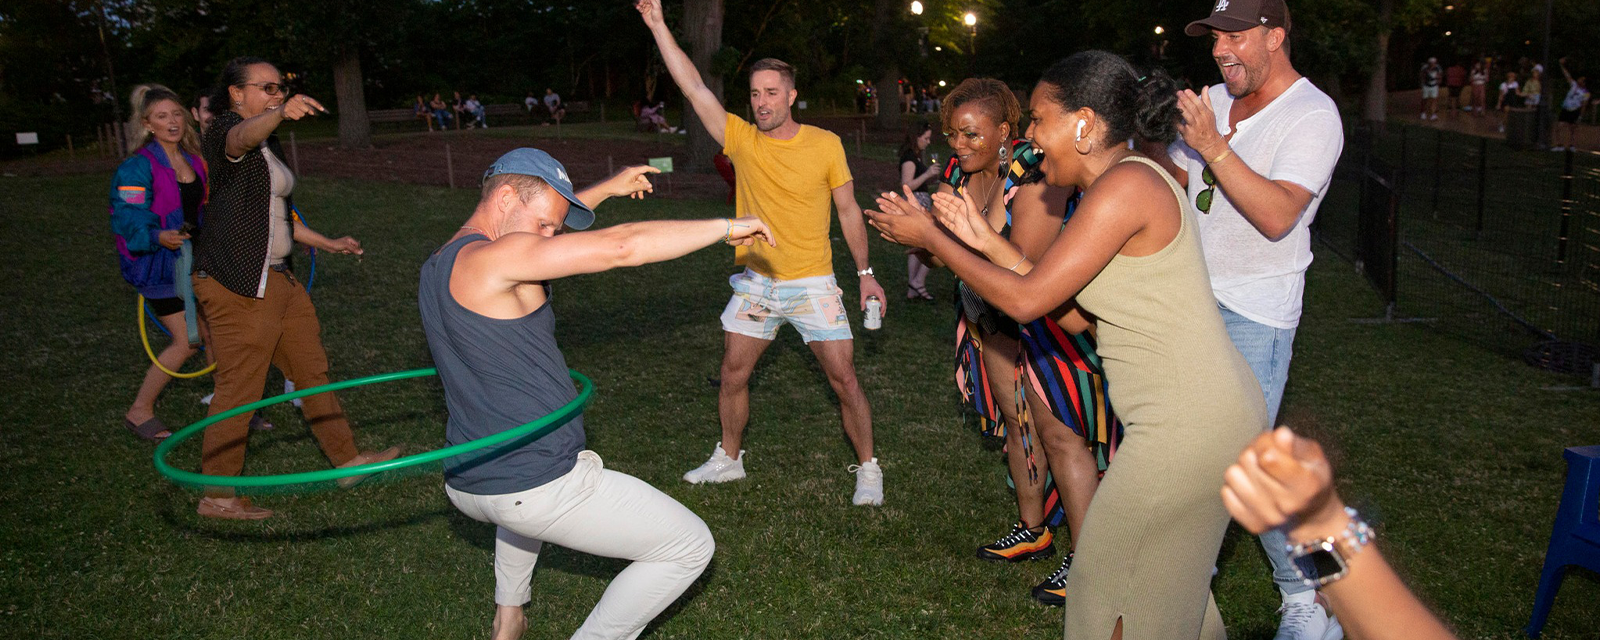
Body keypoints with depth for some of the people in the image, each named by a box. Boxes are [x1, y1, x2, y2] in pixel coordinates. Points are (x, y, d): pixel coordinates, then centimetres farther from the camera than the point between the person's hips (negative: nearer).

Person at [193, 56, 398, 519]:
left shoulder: (270, 146, 16)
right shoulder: (227, 130, -12)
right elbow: (244, 135, -39)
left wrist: (327, 243, 30)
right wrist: (281, 113, -60)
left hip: (276, 279, 10)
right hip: (237, 286, -10)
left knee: (313, 370, 16)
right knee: (239, 389, -4)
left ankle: (347, 459, 29)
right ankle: (216, 497, 7)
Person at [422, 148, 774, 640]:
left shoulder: (439, 265, 10)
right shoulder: (490, 259, -18)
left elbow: (542, 219, 29)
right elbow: (619, 247, -25)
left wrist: (607, 189, 31)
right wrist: (725, 226, -15)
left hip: (466, 487, 10)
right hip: (537, 490, -10)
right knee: (691, 547, 0)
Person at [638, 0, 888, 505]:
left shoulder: (826, 145, -7)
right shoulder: (741, 138, -3)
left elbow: (848, 211, 1)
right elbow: (694, 87, -9)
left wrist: (865, 273, 0)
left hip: (813, 284, -3)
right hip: (755, 281, 3)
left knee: (844, 379, -1)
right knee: (733, 375, 11)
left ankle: (868, 469, 16)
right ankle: (728, 458, 33)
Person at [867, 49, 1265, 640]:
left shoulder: (1124, 186, -20)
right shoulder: (1131, 181, 11)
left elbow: (1026, 299, -19)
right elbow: (1063, 292, 11)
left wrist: (929, 237, -9)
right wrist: (984, 240, 9)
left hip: (1186, 428, -10)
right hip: (1212, 410, 10)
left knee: (1109, 580, 7)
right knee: (1167, 576, 25)